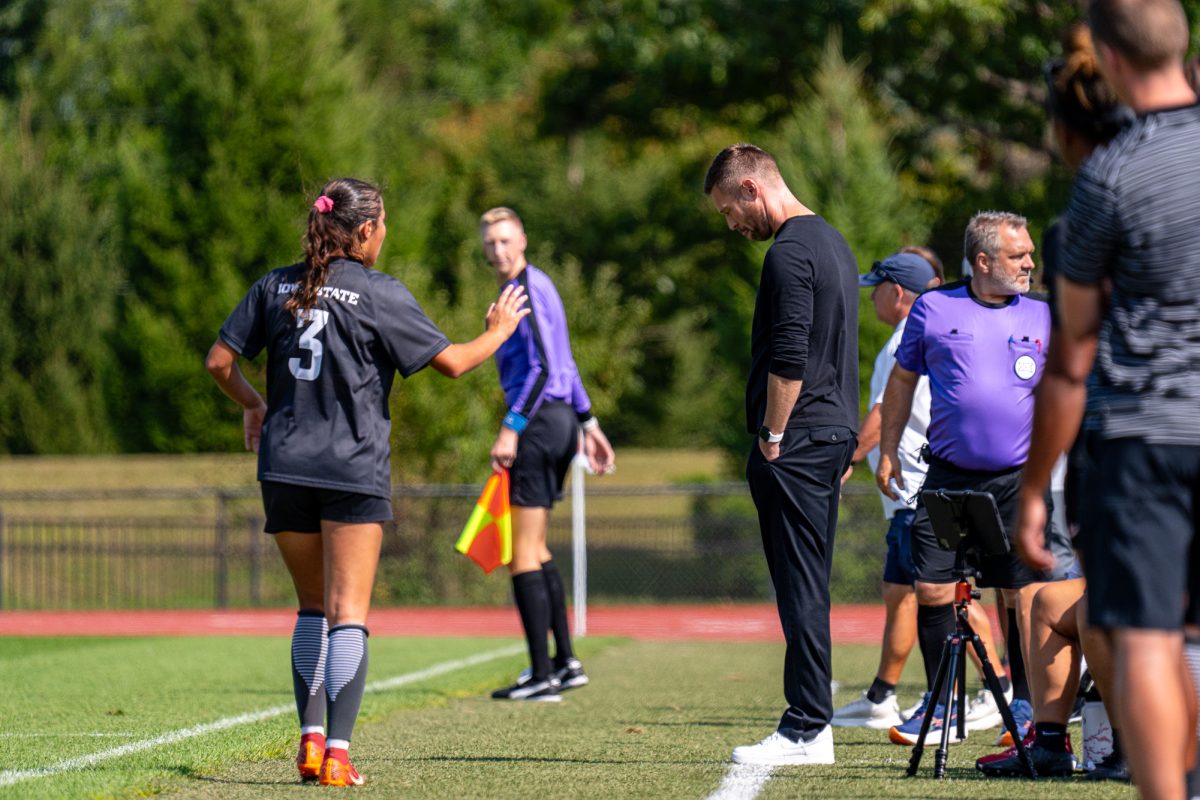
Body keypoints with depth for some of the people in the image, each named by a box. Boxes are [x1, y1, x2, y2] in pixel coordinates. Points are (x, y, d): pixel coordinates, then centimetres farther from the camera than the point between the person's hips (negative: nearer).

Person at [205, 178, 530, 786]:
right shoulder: (379, 294, -5)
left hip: (284, 465, 4)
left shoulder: (278, 286, 7)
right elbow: (451, 361, -4)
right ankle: (337, 753, -12)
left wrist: (253, 406, 26)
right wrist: (499, 330, 15)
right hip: (352, 469, -4)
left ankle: (310, 740, 8)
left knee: (313, 606, 16)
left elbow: (220, 361, 7)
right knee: (347, 615, -3)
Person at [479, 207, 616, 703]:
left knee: (523, 554, -9)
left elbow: (544, 366, -20)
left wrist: (511, 427, -24)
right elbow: (562, 364, 25)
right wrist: (587, 423, 29)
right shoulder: (527, 288, 19)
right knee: (535, 549, 16)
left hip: (539, 420, -10)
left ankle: (542, 676, -11)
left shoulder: (528, 289, -12)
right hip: (561, 419, 10)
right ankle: (565, 662, 18)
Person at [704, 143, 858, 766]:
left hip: (796, 441, -10)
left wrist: (771, 437, -12)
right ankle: (810, 723, 14)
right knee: (808, 586, 12)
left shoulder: (790, 253, -15)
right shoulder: (832, 242, 17)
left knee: (800, 587, -7)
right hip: (834, 434, 10)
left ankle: (807, 731, -6)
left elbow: (788, 360, -21)